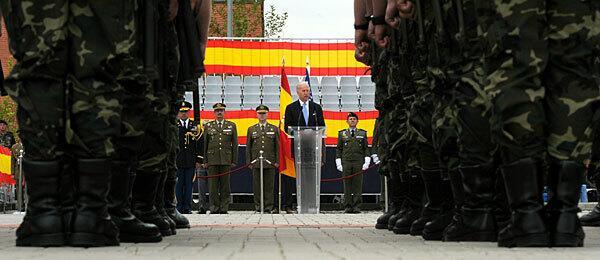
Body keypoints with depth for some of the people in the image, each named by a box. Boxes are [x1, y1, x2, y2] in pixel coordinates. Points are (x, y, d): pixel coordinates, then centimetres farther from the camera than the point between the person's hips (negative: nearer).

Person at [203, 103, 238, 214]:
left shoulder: (231, 126, 10)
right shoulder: (208, 126, 11)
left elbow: (235, 145, 9)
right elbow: (204, 144, 10)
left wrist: (234, 161, 3)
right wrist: (205, 161, 4)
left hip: (226, 160, 0)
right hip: (212, 160, 0)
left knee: (225, 185, 0)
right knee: (213, 185, -1)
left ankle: (224, 208, 4)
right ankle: (214, 208, 3)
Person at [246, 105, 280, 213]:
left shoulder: (274, 129, 10)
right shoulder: (251, 129, 11)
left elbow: (277, 146, 8)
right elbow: (248, 147, 11)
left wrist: (277, 161, 0)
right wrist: (249, 162, 4)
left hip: (270, 163, -1)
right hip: (256, 162, 1)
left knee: (269, 185, -1)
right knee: (257, 185, 0)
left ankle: (268, 206, 3)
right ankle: (258, 206, 5)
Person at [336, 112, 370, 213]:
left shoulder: (362, 133, 12)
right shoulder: (342, 133, 12)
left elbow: (366, 148, 9)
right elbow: (338, 149, 12)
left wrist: (367, 162, -1)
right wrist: (338, 163, 3)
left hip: (359, 163, 0)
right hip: (346, 163, 0)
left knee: (358, 185, -3)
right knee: (347, 185, -1)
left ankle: (357, 206, -1)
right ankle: (348, 207, 1)